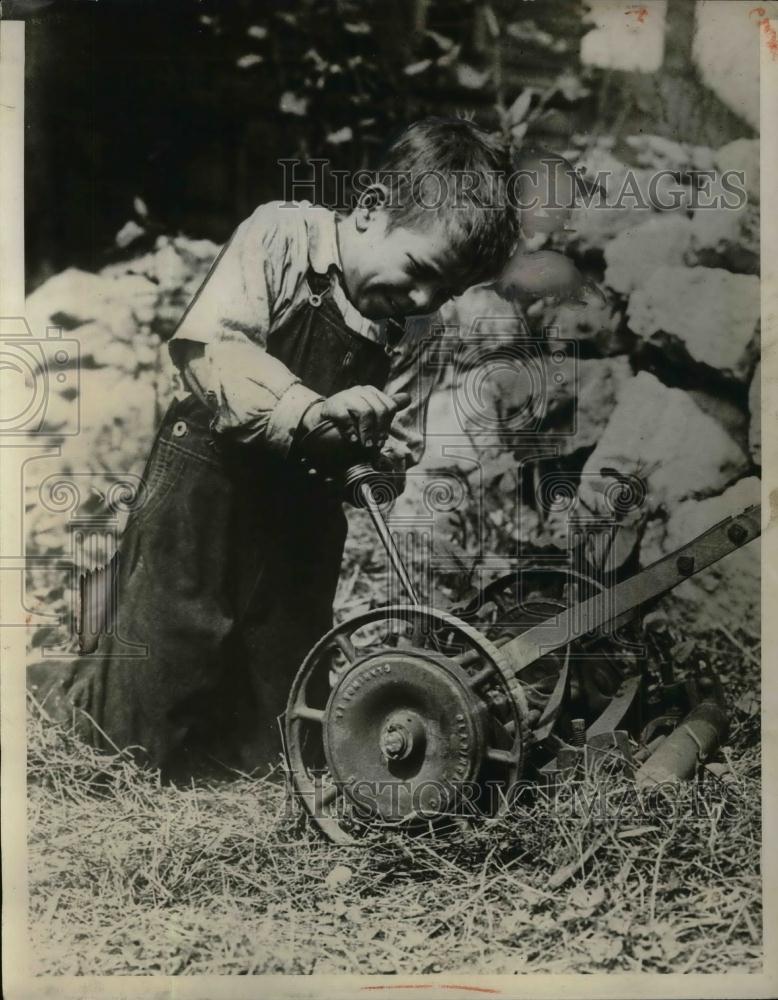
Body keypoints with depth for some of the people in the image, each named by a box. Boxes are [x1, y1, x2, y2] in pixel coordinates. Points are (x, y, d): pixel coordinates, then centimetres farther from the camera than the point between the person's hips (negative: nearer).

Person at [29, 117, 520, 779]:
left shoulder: (412, 330, 0)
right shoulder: (282, 235, -13)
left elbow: (400, 449, 2)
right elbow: (207, 346, -24)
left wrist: (374, 453, -21)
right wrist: (309, 409, -38)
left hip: (302, 514, 5)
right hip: (208, 482, -5)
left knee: (278, 747, 12)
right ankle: (70, 707, 33)